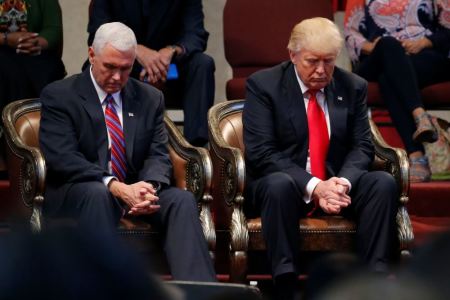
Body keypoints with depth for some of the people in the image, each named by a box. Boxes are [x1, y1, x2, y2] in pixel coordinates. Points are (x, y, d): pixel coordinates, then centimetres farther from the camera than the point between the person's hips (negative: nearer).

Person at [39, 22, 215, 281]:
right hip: (78, 193, -4)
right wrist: (117, 188, -27)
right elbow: (63, 158, -13)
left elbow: (158, 155, 5)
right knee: (97, 193, -37)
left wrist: (149, 187, -21)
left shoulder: (150, 98, 13)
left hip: (134, 191, 4)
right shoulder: (59, 95, -1)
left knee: (182, 199, -24)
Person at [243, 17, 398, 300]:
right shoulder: (263, 85, -6)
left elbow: (362, 147, 2)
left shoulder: (354, 87, 5)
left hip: (338, 184, 4)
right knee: (279, 184, -37)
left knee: (384, 183, -23)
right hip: (284, 185, -3)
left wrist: (343, 182, -21)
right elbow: (260, 152, -14)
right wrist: (313, 186, -26)